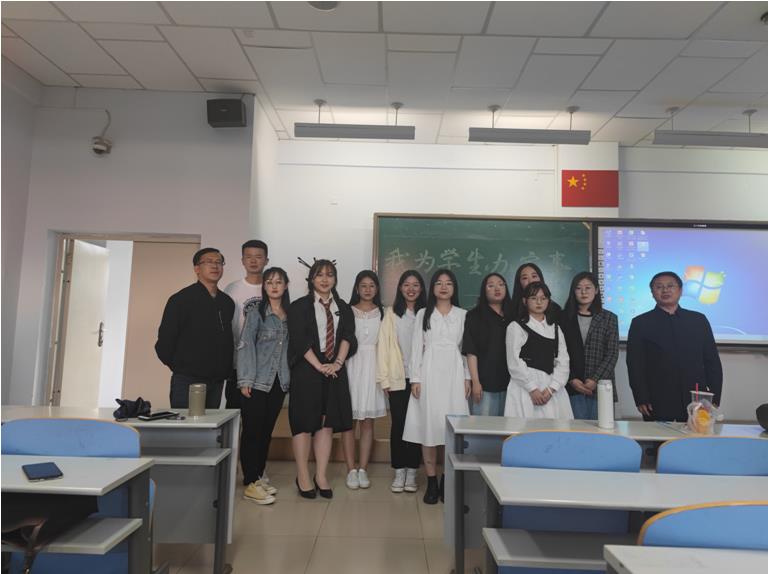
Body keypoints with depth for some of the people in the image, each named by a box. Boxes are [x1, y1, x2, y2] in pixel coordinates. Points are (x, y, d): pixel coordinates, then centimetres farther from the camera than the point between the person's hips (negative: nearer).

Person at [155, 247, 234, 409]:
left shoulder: (227, 302, 11)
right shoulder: (182, 299, -5)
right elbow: (165, 339, -5)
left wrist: (225, 370, 13)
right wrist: (181, 368, 1)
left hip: (217, 382, 5)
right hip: (187, 381, -5)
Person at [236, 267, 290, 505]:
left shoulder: (291, 315, 9)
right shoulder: (256, 313, -3)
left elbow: (292, 347, 10)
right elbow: (245, 347, -8)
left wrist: (290, 377, 4)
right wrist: (245, 380, -13)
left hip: (279, 382, 4)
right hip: (257, 382, -4)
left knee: (267, 431, 12)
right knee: (252, 431, 0)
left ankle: (258, 477, 24)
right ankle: (250, 483, 7)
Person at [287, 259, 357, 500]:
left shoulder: (343, 308, 13)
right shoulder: (299, 307, 0)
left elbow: (347, 336, 3)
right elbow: (299, 340, -8)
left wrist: (337, 362, -11)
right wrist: (319, 366, -14)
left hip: (335, 371, 4)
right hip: (306, 371, -3)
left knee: (327, 423, 5)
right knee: (304, 423, 1)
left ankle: (321, 476, 13)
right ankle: (303, 477, 11)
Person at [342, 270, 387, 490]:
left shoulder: (383, 313, 7)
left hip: (373, 367, 2)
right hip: (351, 366, -1)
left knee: (368, 421, 6)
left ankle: (363, 469, 15)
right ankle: (351, 470, 10)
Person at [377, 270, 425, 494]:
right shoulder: (391, 313, 2)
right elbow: (383, 345, 0)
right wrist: (384, 378, -4)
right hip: (397, 378, 0)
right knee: (398, 424, 4)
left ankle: (412, 472, 17)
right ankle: (399, 472, 16)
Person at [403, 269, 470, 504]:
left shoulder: (462, 315, 8)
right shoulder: (423, 314, 7)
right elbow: (417, 347, 3)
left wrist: (467, 377, 1)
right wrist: (415, 378, -4)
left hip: (454, 373, 0)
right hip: (430, 373, 0)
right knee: (429, 426, 0)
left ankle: (448, 481, 13)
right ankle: (431, 482, 9)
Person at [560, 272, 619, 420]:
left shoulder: (609, 318, 7)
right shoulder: (565, 317, 6)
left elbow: (612, 353, 0)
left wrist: (596, 380, -10)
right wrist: (571, 379, -8)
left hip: (601, 387, 0)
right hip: (573, 387, 0)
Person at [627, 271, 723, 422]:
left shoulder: (699, 320, 10)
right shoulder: (640, 323, 3)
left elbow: (712, 362, 10)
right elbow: (635, 366, -1)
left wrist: (714, 399, 4)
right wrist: (641, 400, -7)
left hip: (696, 402, 2)